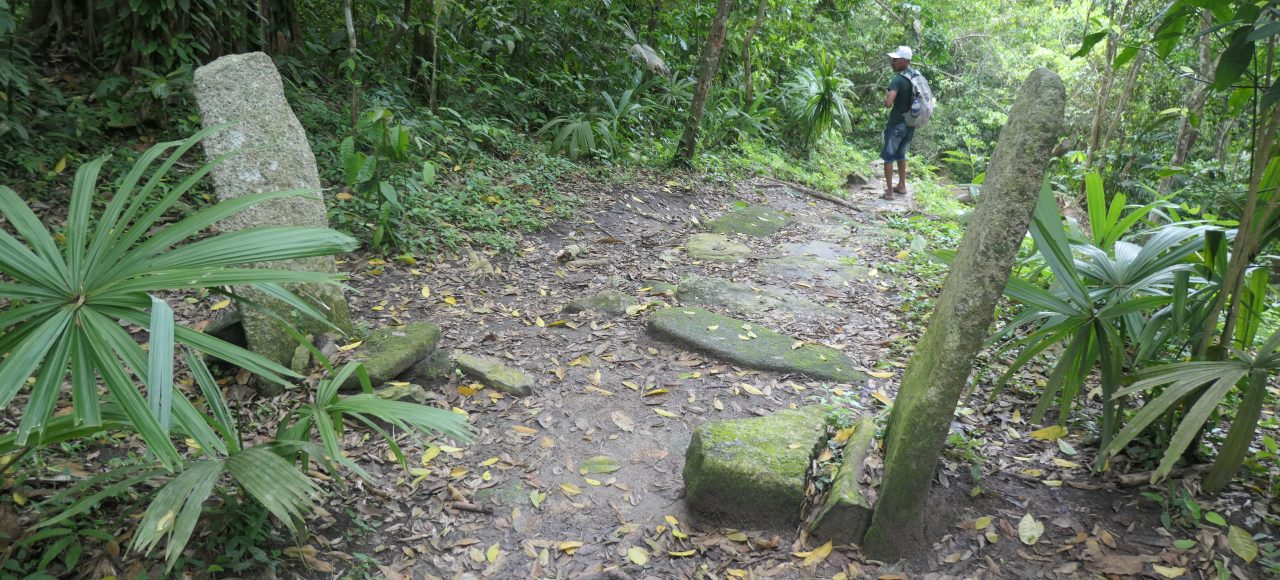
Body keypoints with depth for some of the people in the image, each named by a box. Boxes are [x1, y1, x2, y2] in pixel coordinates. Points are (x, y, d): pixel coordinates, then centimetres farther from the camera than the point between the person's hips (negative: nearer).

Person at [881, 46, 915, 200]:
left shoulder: (897, 80, -21)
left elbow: (888, 104, -31)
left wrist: (886, 98, -10)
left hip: (897, 123, -7)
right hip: (910, 124, 7)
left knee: (888, 156, 3)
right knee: (900, 154, 23)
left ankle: (889, 192, 3)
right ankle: (901, 186, 30)